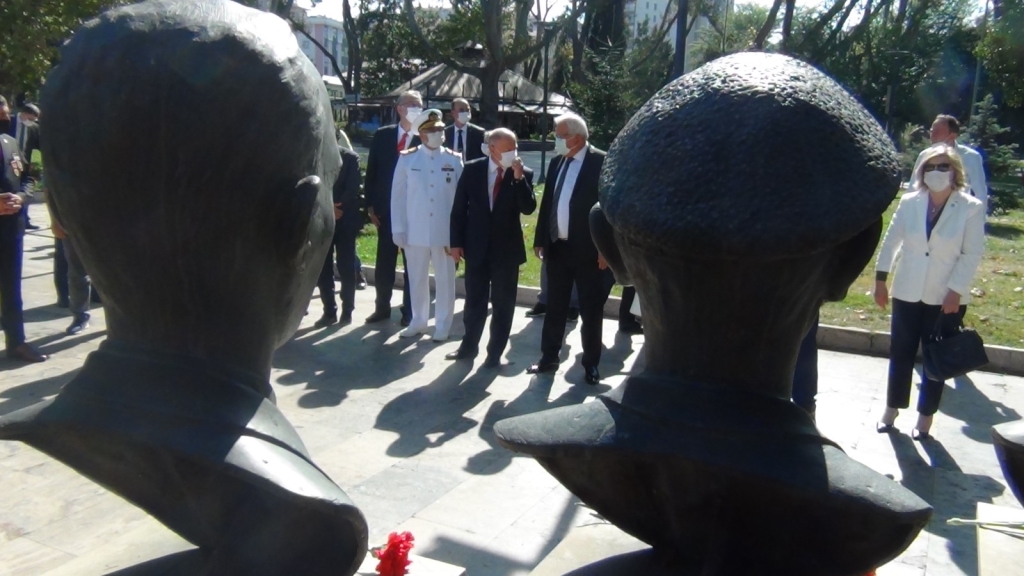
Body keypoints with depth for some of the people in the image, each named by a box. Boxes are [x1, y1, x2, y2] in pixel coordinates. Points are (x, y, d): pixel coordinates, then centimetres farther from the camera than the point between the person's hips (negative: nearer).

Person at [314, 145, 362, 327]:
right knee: (323, 268, 1)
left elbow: (352, 189, -6)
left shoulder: (350, 157, 2)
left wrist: (337, 207, -15)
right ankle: (329, 311, 10)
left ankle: (347, 311, 12)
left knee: (346, 267, 1)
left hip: (345, 220, -2)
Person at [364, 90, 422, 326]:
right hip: (386, 209, 2)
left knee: (412, 263, 7)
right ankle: (382, 307, 24)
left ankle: (409, 311, 18)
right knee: (384, 262, 11)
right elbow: (372, 172, 5)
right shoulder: (382, 136, 3)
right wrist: (370, 205, 1)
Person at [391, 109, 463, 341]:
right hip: (415, 231, 0)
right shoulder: (407, 158, -1)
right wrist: (398, 229, -3)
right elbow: (398, 196, 0)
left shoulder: (454, 160, 1)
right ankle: (418, 321, 26)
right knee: (417, 279, 11)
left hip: (445, 232, 0)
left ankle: (443, 325, 19)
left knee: (445, 280, 7)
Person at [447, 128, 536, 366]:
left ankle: (495, 351, 21)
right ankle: (469, 346, 29)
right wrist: (456, 242, -2)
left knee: (503, 303, 8)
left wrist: (519, 178, -23)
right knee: (474, 301, 13)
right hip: (476, 246, 1)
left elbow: (529, 209, -16)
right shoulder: (472, 170, -2)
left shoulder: (524, 174, -4)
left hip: (507, 248, -1)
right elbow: (459, 208, 1)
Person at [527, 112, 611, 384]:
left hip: (588, 250, -6)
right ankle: (549, 358, 27)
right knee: (554, 307, 14)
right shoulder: (556, 162, 9)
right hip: (557, 247, 6)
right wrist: (540, 240, 11)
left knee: (591, 311, 7)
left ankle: (591, 364, 19)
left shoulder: (601, 162, -10)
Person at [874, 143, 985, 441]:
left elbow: (973, 253, -9)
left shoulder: (971, 208, -9)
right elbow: (891, 241, 4)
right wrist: (880, 279, 3)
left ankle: (925, 417, 23)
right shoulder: (909, 202, -2)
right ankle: (891, 410, 28)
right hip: (908, 292, 2)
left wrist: (955, 291, -15)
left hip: (947, 297, -2)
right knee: (900, 354, 11)